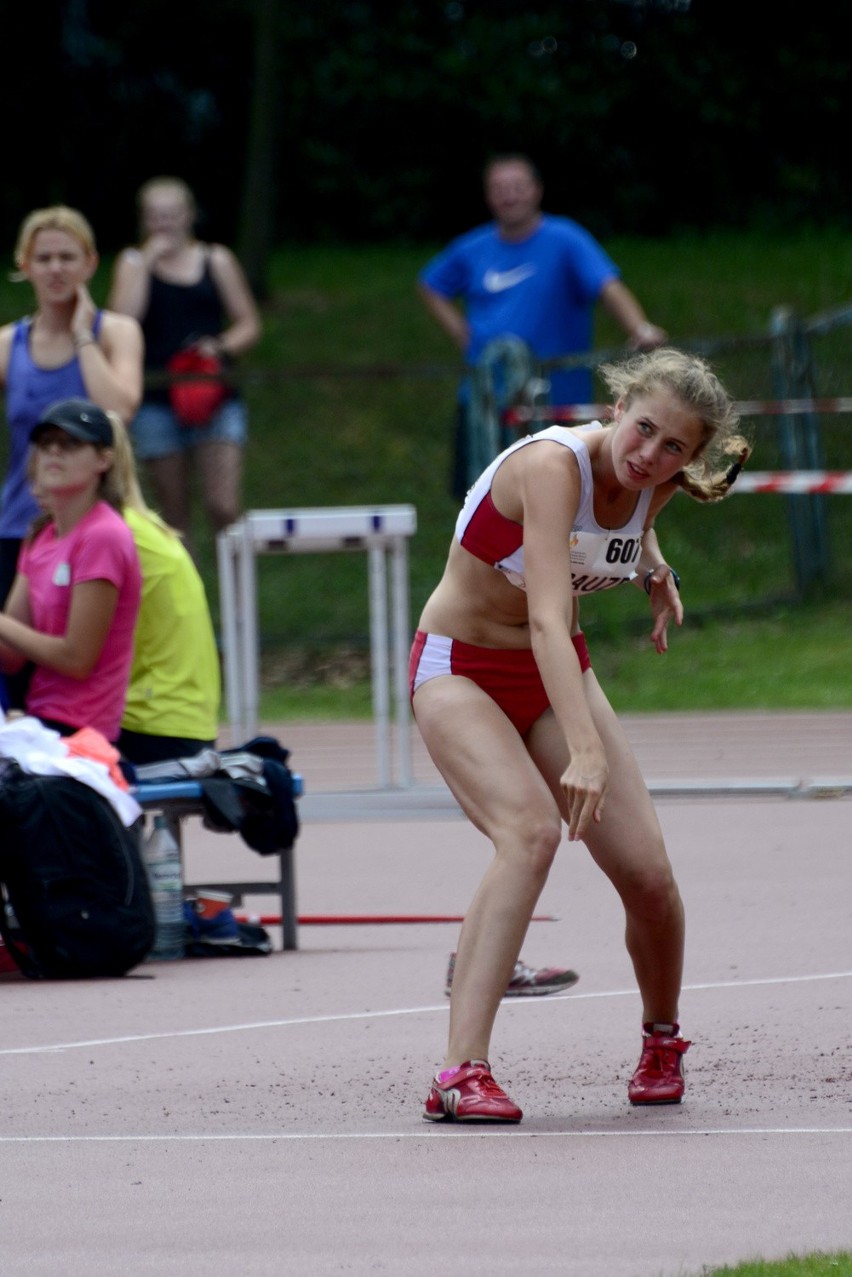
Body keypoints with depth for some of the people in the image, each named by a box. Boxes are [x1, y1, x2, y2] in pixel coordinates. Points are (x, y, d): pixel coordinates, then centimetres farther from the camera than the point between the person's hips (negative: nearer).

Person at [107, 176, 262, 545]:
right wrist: (146, 261, -8)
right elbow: (124, 318, -8)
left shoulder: (217, 261, 10)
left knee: (223, 509, -13)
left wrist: (221, 347, -9)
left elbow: (249, 324, 11)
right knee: (173, 518, 3)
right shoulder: (134, 263, 8)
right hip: (158, 400, 1)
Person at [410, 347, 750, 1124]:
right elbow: (546, 621, -41)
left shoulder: (654, 486, -9)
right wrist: (584, 749, -50)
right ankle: (461, 1071, -33)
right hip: (460, 668, -6)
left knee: (647, 870, -6)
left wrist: (656, 571, 2)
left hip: (557, 674, 6)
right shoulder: (554, 466, -30)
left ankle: (662, 1038, 25)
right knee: (532, 831, -32)